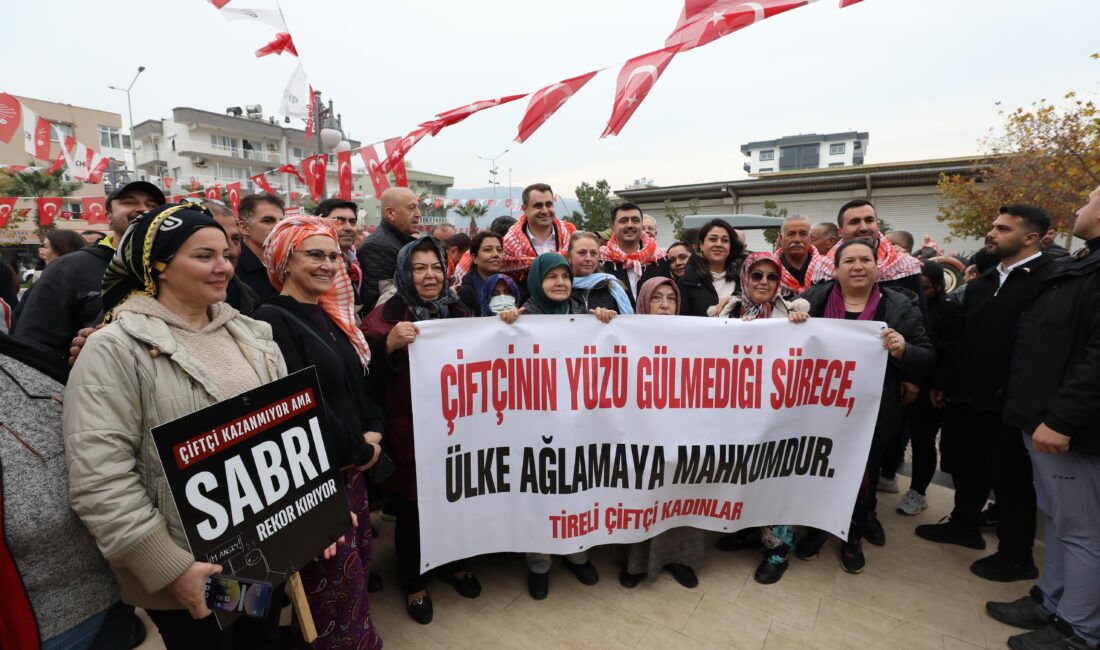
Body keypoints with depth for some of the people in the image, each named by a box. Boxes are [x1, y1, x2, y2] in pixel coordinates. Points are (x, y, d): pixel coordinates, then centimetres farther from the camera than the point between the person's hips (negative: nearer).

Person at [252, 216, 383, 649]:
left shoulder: (332, 315, 10)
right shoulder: (272, 319, -15)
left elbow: (360, 383, 13)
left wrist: (373, 433, -3)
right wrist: (359, 450, -12)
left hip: (352, 467, 8)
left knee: (358, 566, 19)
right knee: (339, 581, 4)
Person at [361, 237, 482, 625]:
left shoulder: (457, 312, 6)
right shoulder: (386, 315, -7)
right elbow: (369, 375, -15)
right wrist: (390, 343, -32)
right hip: (410, 430, -4)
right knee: (414, 507, 9)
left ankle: (451, 564, 42)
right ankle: (414, 583, 33)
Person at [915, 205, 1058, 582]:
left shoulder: (1052, 280, -11)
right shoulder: (983, 281, 13)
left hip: (1007, 403, -7)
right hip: (967, 396, 7)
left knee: (1010, 477, 7)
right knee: (965, 464, 18)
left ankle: (1016, 555, 25)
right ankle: (965, 524, 38)